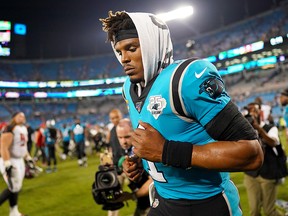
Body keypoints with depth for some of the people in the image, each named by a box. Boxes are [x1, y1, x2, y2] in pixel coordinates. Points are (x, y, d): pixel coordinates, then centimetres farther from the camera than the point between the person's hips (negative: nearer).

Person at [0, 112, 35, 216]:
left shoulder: (24, 129, 11)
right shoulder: (10, 129, -19)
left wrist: (29, 159, 21)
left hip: (19, 160, 9)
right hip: (9, 161, -9)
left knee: (17, 187, 13)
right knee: (14, 188, -10)